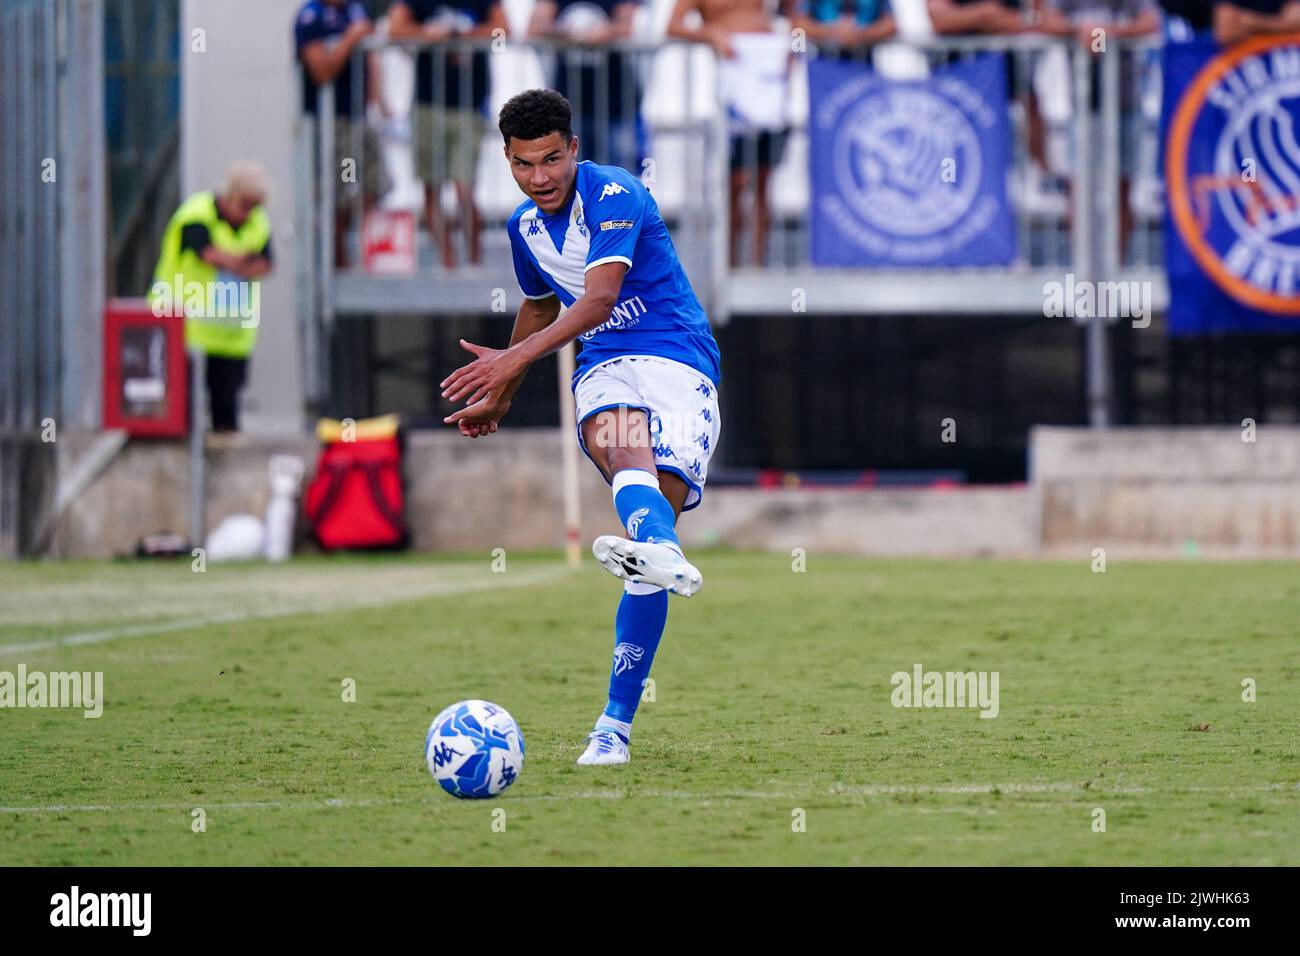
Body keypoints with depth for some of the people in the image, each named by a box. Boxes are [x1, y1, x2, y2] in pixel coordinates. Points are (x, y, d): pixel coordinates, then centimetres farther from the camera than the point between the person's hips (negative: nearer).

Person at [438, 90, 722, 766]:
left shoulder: (614, 194, -10)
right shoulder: (525, 225, 14)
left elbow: (599, 300, -23)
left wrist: (514, 360, -32)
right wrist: (500, 399, 44)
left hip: (679, 362, -4)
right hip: (605, 369, 4)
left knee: (657, 499, -22)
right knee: (621, 441, -33)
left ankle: (614, 726, -25)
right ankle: (662, 552, -68)